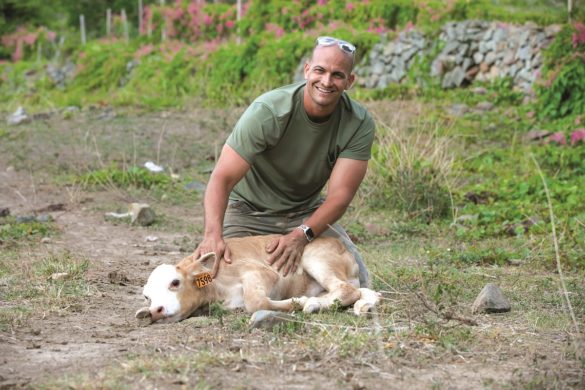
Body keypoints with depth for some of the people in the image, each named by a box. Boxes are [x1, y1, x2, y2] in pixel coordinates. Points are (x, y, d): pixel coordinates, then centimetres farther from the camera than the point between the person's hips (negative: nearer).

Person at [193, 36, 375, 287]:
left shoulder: (359, 124, -17)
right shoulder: (269, 111, -27)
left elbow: (340, 194, -20)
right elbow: (222, 178, -31)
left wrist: (302, 234, -38)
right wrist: (213, 234, -49)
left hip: (306, 213, 3)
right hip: (249, 211, -3)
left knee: (357, 283, -12)